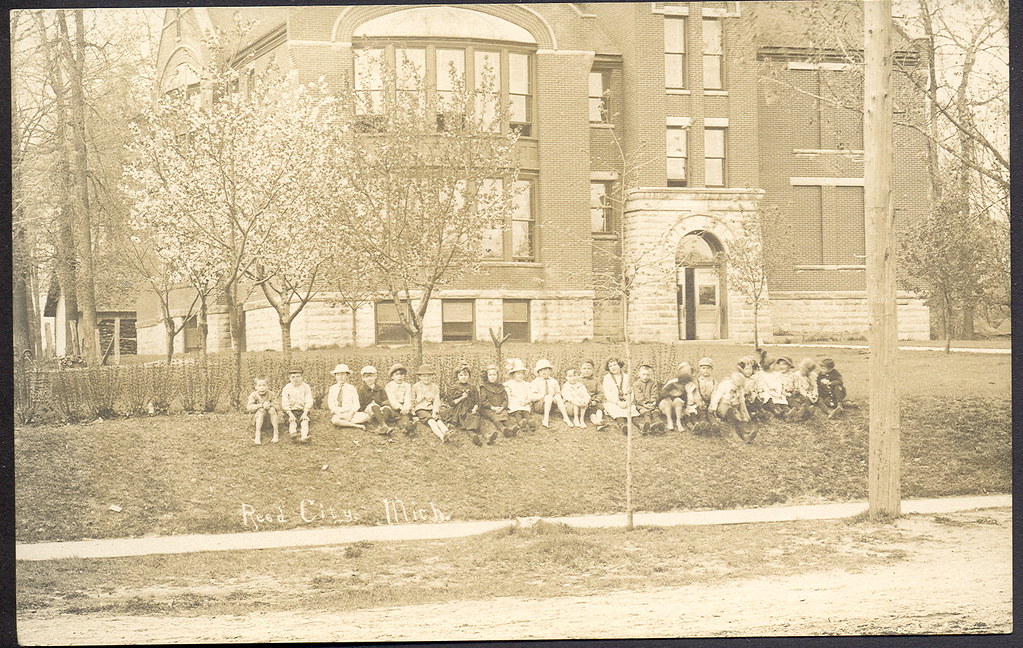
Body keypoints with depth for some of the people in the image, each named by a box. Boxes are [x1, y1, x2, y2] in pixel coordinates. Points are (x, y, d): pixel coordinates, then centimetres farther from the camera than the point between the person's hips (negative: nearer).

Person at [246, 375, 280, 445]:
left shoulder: (271, 394, -8)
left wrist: (270, 404, -31)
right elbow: (249, 407, -25)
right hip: (258, 417, -1)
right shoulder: (253, 395, -12)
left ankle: (276, 433, -23)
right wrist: (261, 405, -33)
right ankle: (257, 435, -36)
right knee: (261, 410, -32)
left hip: (270, 418, 1)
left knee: (272, 410, -28)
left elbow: (277, 406, -9)